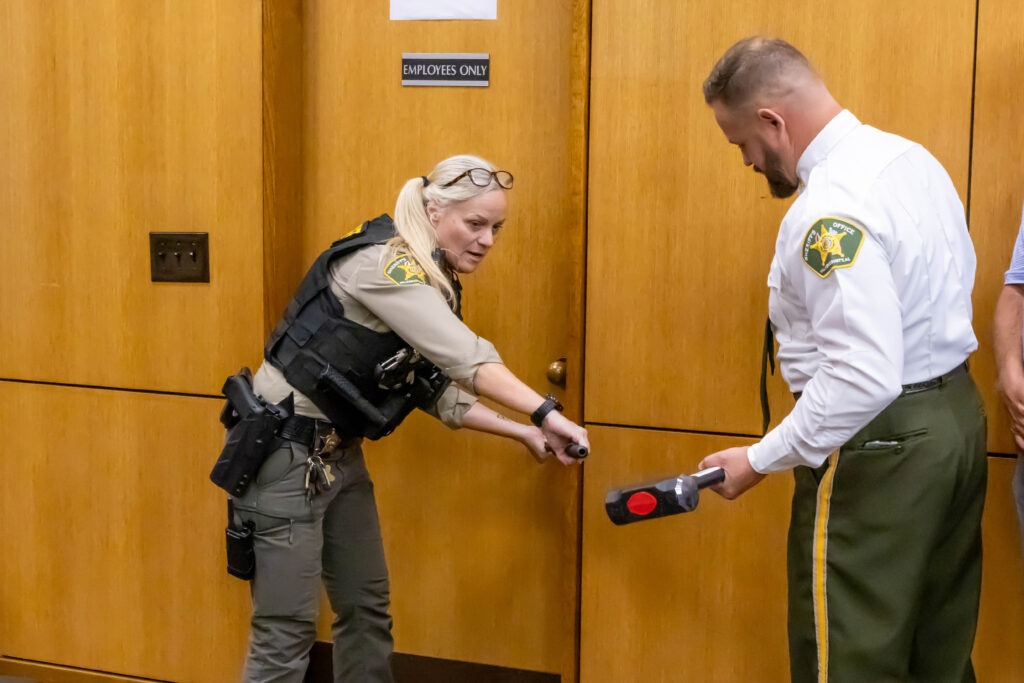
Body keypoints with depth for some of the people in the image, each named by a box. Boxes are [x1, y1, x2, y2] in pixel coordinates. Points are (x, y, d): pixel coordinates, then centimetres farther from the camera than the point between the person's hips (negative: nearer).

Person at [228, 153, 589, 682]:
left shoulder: (428, 282, 9)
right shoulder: (384, 262, -20)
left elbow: (437, 387, 7)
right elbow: (466, 358, -30)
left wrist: (525, 435, 1)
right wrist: (546, 414, -31)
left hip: (340, 453, 10)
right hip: (285, 451, -10)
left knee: (367, 605, 15)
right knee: (288, 631, -5)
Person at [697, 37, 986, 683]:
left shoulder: (831, 209, -24)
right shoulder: (910, 156, 6)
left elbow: (862, 380, -30)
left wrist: (760, 460, -19)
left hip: (881, 441, -10)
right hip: (956, 411, 10)